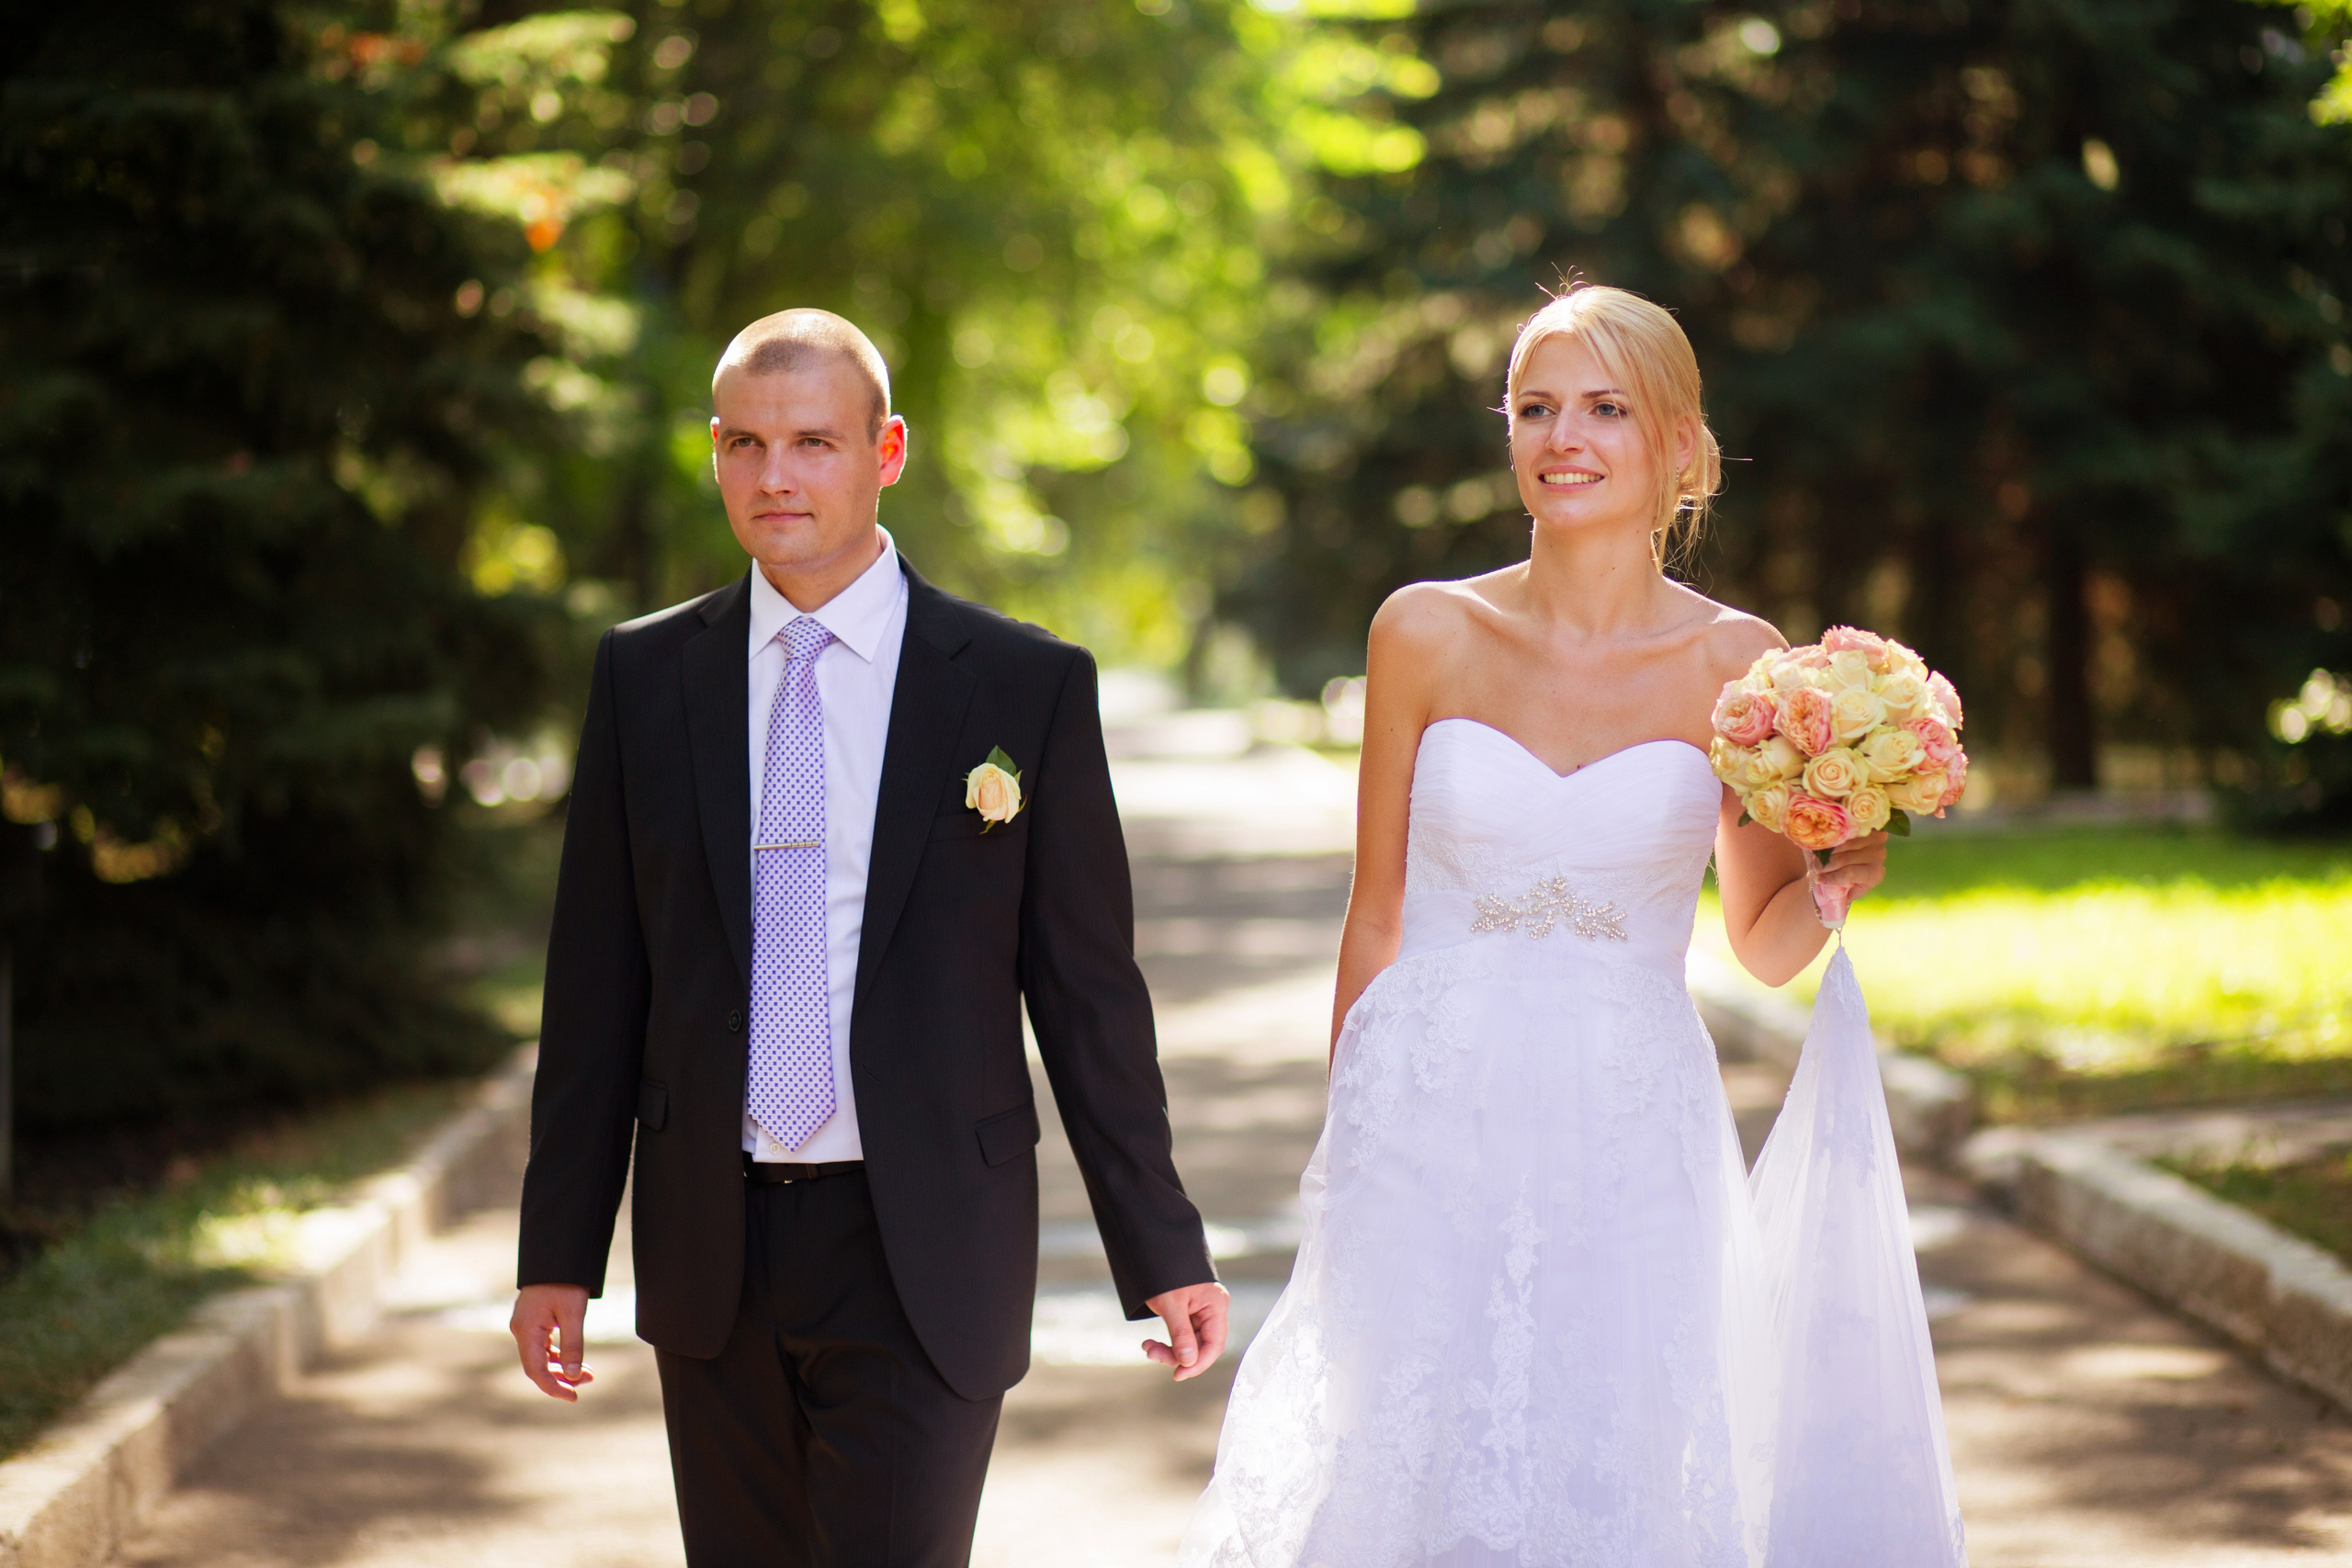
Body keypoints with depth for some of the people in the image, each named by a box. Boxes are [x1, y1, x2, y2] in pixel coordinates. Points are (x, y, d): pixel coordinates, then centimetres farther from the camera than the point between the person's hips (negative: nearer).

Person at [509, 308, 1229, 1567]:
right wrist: (559, 1252, 5)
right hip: (712, 1247, 3)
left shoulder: (1026, 685, -2)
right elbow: (596, 982, 7)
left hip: (922, 1256, -3)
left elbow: (1088, 990, 0)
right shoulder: (643, 677, 5)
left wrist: (1161, 1254, 1)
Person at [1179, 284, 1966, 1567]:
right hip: (1431, 1127, 0)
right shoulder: (1427, 634, 1)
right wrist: (1344, 1144, 8)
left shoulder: (1736, 664, 0)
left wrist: (1842, 878, -11)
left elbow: (1765, 944, 10)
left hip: (1629, 1140, 0)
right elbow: (1376, 915, 8)